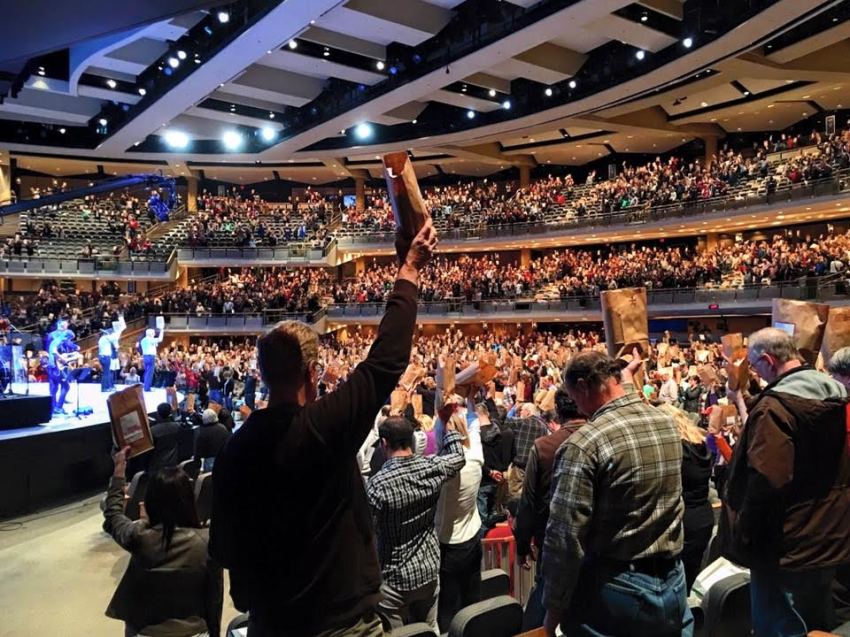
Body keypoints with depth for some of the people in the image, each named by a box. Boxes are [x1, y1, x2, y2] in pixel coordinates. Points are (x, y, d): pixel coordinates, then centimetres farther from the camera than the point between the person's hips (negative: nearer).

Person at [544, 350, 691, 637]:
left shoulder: (583, 444, -22)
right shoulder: (667, 422, -1)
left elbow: (565, 538, -21)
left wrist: (554, 609, -10)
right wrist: (627, 376, 38)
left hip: (613, 590, -6)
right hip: (672, 583, 6)